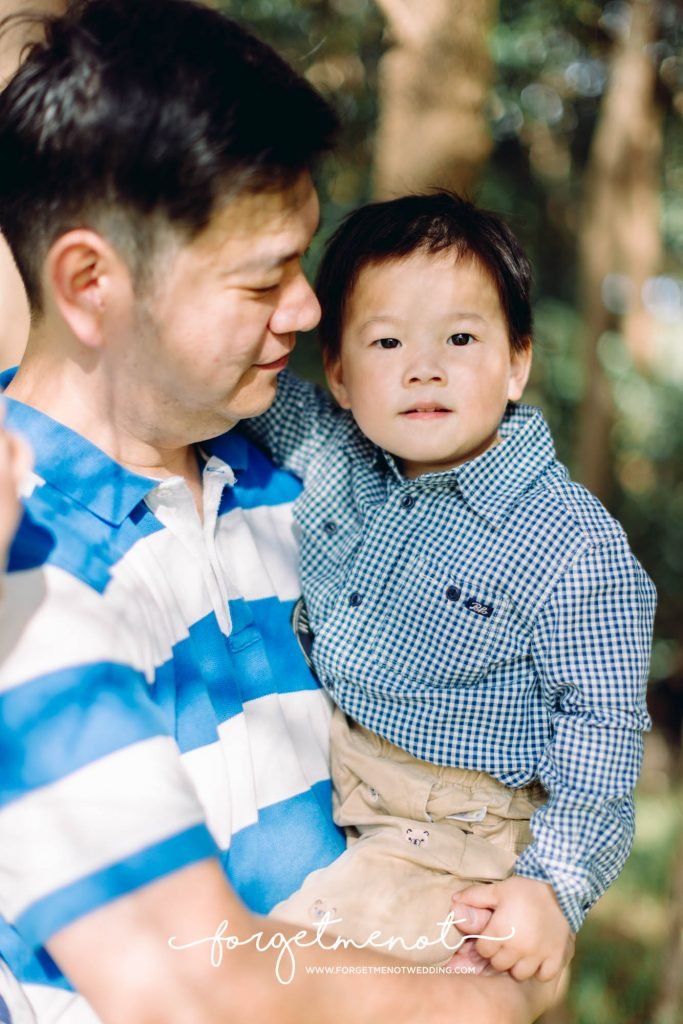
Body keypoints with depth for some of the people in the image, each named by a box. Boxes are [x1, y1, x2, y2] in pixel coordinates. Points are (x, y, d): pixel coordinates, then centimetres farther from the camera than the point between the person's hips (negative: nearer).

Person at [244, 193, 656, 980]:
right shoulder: (326, 451, -6)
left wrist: (554, 883, -20)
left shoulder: (574, 552, -22)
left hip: (446, 828, -6)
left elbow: (600, 731, -16)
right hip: (309, 763, 6)